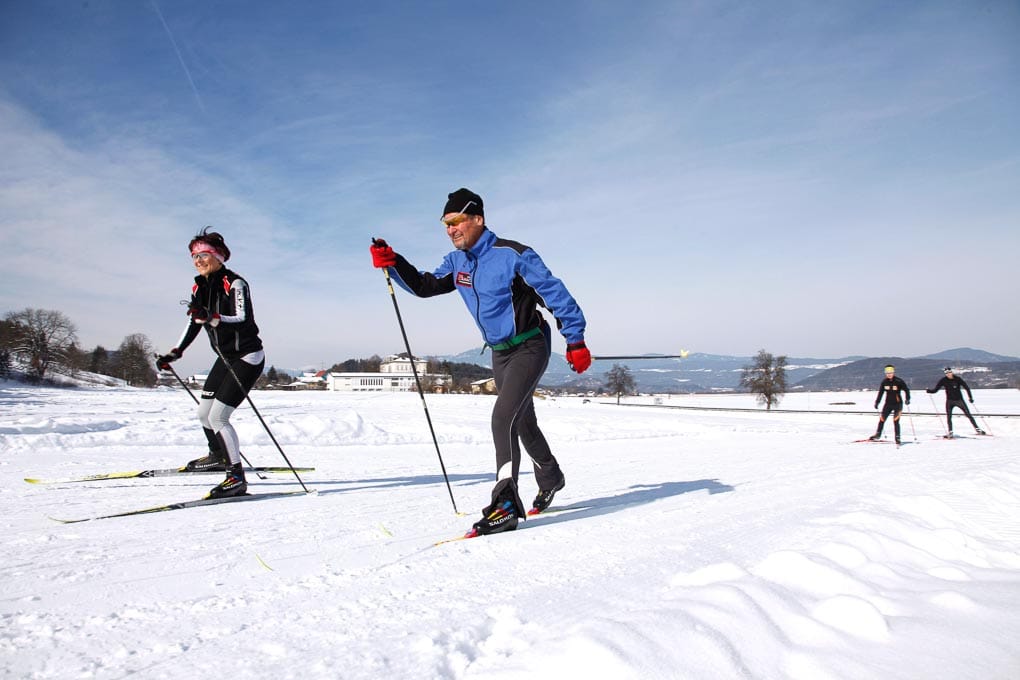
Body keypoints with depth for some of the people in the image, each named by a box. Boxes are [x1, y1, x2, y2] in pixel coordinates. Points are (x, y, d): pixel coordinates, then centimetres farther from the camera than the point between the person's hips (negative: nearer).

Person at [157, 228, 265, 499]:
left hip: (247, 357, -9)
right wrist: (174, 353, 12)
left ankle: (237, 477, -9)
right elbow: (194, 323, 16)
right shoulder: (200, 287, 7)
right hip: (225, 358, 9)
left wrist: (212, 318, -41)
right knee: (203, 413, 15)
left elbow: (244, 320, -28)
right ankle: (218, 456, 40)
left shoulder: (235, 283, -16)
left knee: (217, 416, -15)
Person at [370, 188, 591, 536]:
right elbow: (425, 286, 7)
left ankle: (505, 504, -21)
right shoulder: (456, 262, 2)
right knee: (523, 421, 19)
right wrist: (392, 263, -10)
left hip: (529, 348, -8)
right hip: (500, 353, 8)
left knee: (503, 418, -22)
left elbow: (555, 293, -17)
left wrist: (575, 341, -17)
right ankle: (550, 478, 43)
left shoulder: (512, 255, -20)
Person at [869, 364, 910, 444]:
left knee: (896, 421, -12)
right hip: (888, 404, 4)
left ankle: (897, 437, -1)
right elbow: (880, 392, 11)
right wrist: (877, 402, 11)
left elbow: (906, 390, -4)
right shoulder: (884, 382, 1)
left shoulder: (899, 381, -11)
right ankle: (877, 435, 19)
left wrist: (907, 399, -17)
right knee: (882, 419, 4)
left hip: (898, 404, -4)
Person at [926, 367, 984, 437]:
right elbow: (935, 389, -6)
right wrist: (929, 390, -26)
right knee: (948, 417, -7)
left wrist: (970, 397, -13)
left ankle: (977, 429, 15)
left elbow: (966, 387, -6)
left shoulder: (958, 379, -10)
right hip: (949, 401, 1)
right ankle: (950, 432, -2)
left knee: (968, 415, 4)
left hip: (959, 400, -1)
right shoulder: (944, 380, -6)